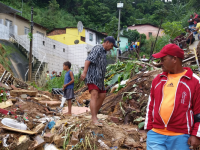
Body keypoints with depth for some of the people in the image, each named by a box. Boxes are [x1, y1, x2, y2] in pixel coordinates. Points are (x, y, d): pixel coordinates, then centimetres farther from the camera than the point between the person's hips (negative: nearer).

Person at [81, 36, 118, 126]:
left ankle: (94, 116, 20)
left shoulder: (103, 52, 24)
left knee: (102, 95, 12)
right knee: (95, 95, -21)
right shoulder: (98, 48, -6)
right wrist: (84, 72, -29)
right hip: (92, 76, -10)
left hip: (99, 78, 10)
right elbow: (88, 59, -18)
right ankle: (94, 119, -30)